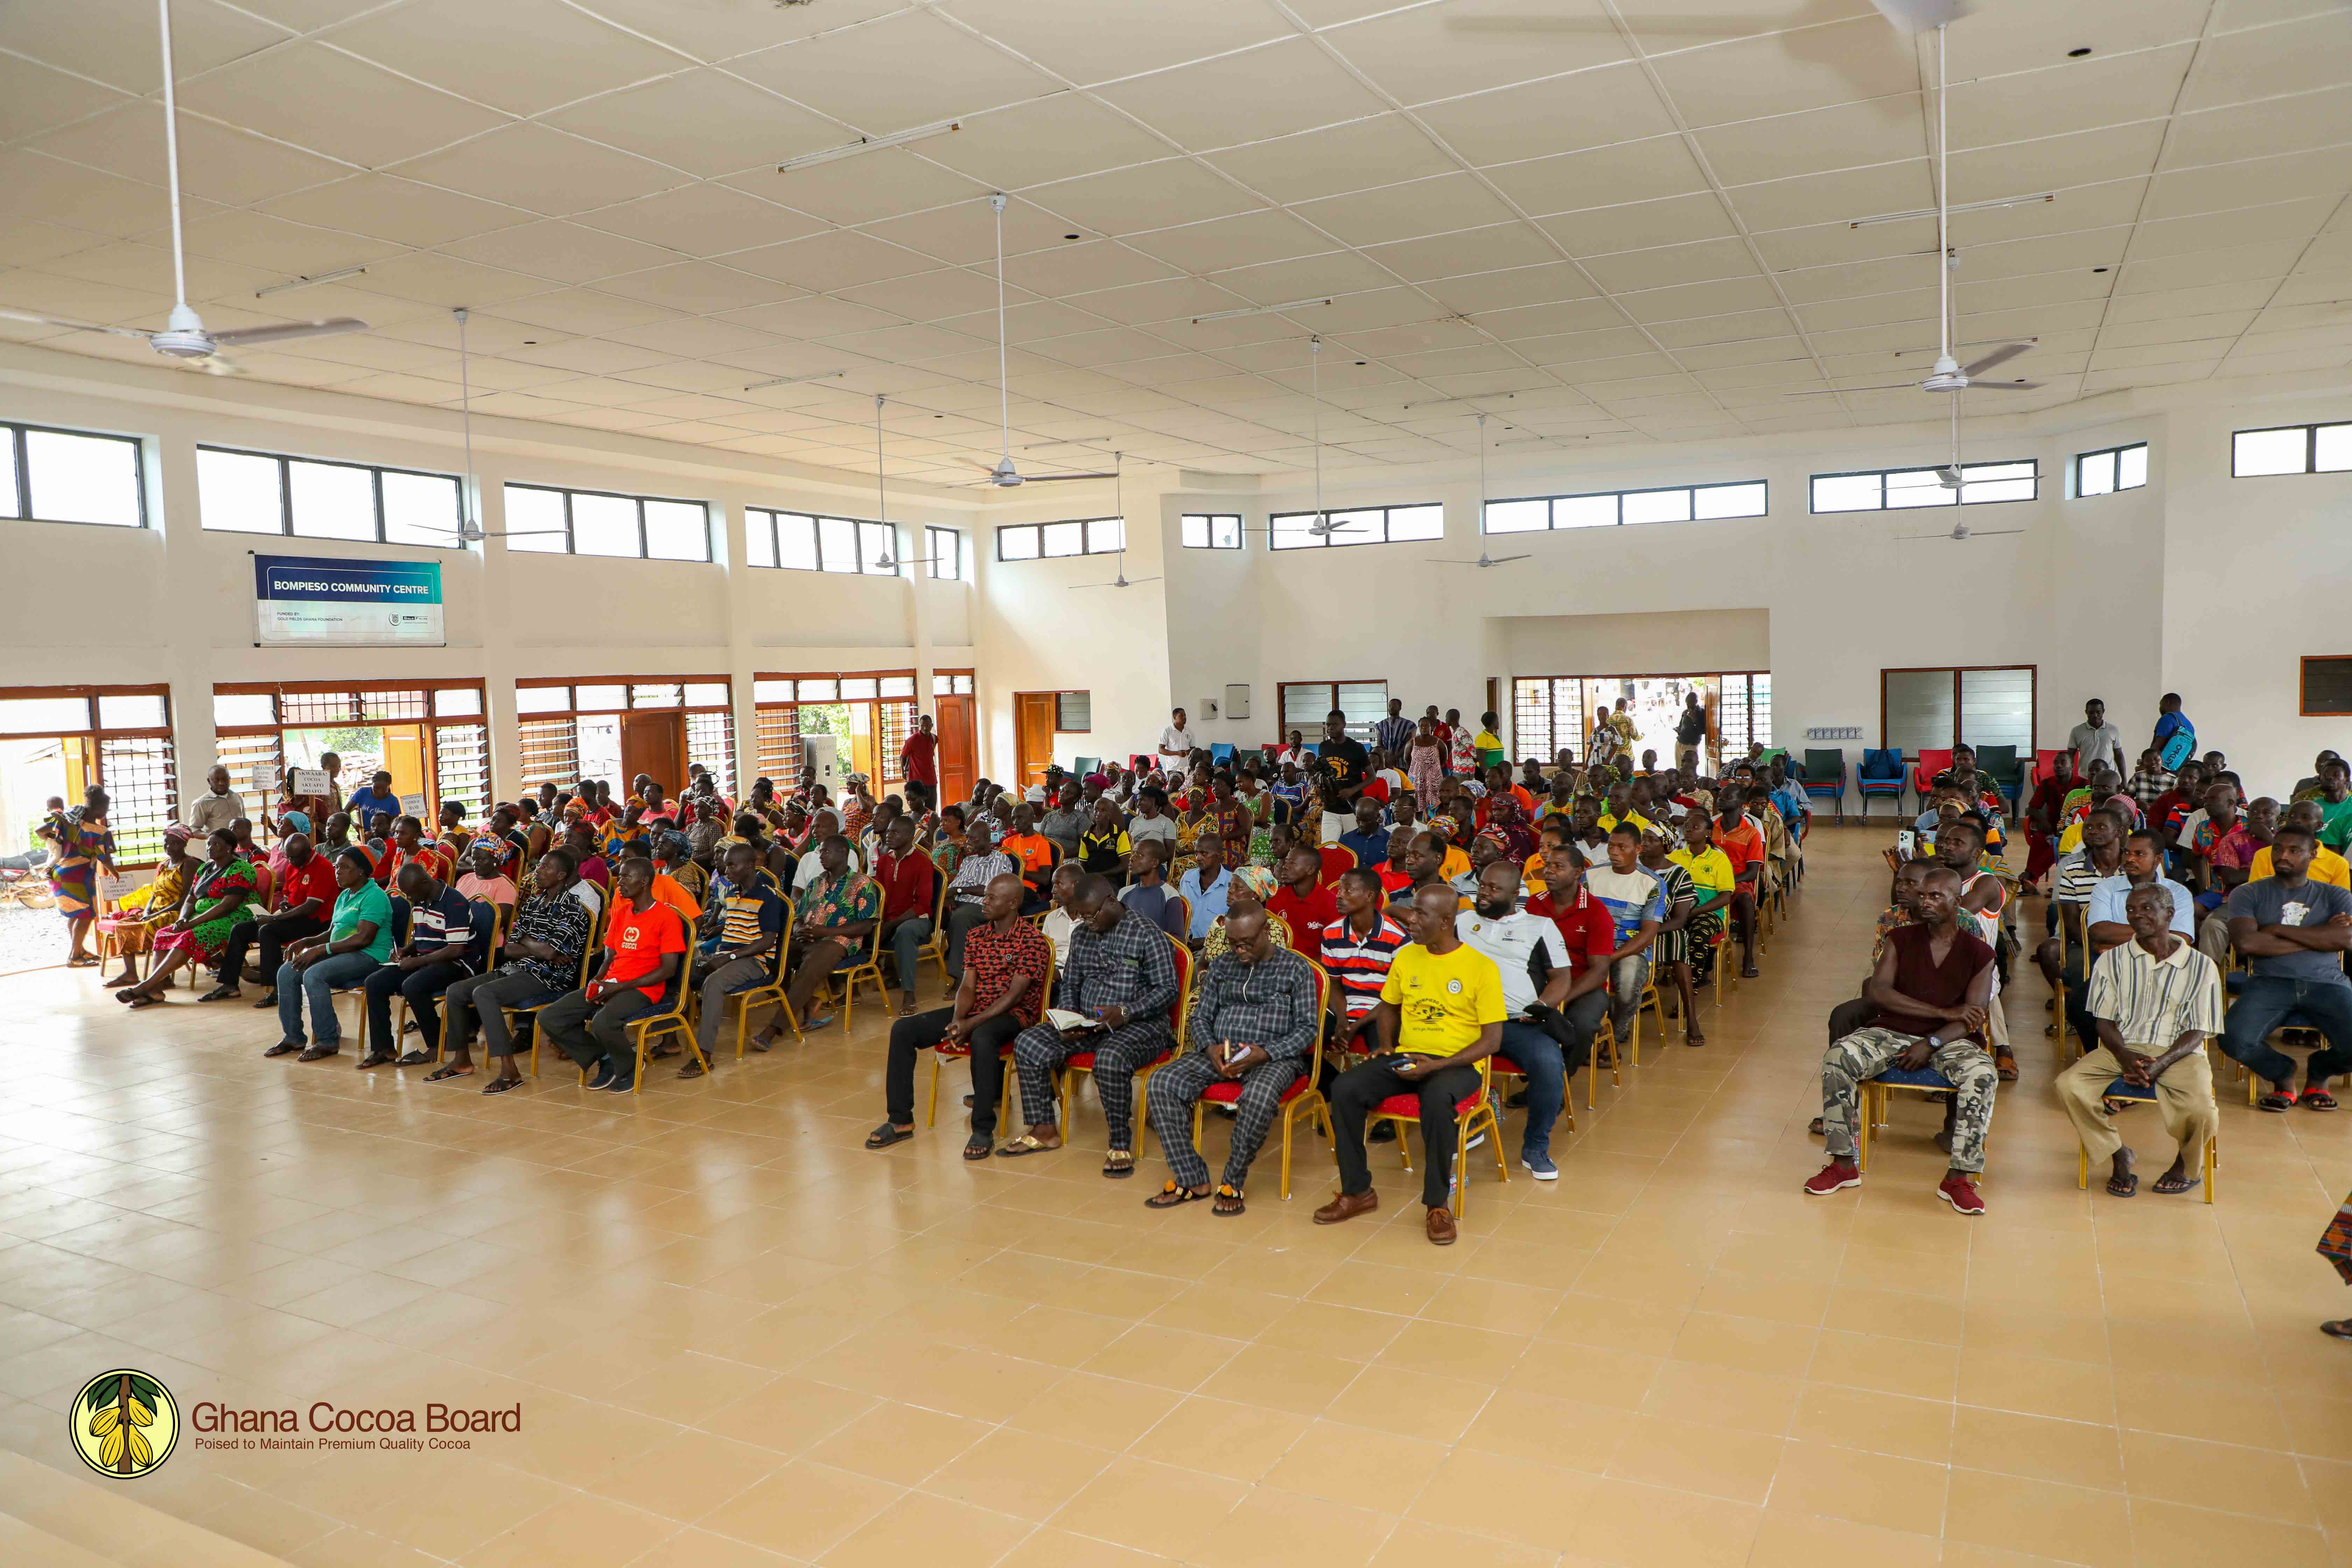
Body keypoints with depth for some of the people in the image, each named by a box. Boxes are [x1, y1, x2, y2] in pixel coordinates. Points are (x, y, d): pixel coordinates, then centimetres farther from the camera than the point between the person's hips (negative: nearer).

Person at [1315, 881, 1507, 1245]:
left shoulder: (1481, 967, -7)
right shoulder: (1406, 957, 8)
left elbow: (1492, 1039, -9)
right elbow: (1388, 1006, 25)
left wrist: (1437, 1066, -19)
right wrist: (1386, 1045, 5)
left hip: (1457, 1063, -5)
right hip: (1405, 1058, 5)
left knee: (1436, 1100, -39)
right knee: (1344, 1089, -20)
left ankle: (1438, 1204, -21)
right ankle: (1357, 1192, -6)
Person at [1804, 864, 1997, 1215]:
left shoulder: (1978, 953, 4)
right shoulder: (1901, 939, 7)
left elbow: (1972, 1019, -6)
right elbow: (1877, 992, -8)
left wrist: (1930, 1043, -23)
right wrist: (1943, 1012, -14)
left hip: (1949, 1040, -1)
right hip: (1892, 1032, 1)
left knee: (1983, 1075, -34)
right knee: (1839, 1057, -27)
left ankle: (1959, 1177, -24)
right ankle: (1843, 1165, -19)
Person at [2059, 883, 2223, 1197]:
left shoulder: (2201, 966, 5)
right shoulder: (2112, 960, 10)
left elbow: (2197, 1031, 0)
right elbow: (2105, 1021, 6)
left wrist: (2160, 1063, -19)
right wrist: (2125, 1057, -16)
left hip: (2179, 1053, -2)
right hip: (2122, 1048, 2)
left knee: (2201, 1111, -32)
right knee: (2069, 1085, -27)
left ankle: (2186, 1163, 6)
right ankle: (2118, 1156, -2)